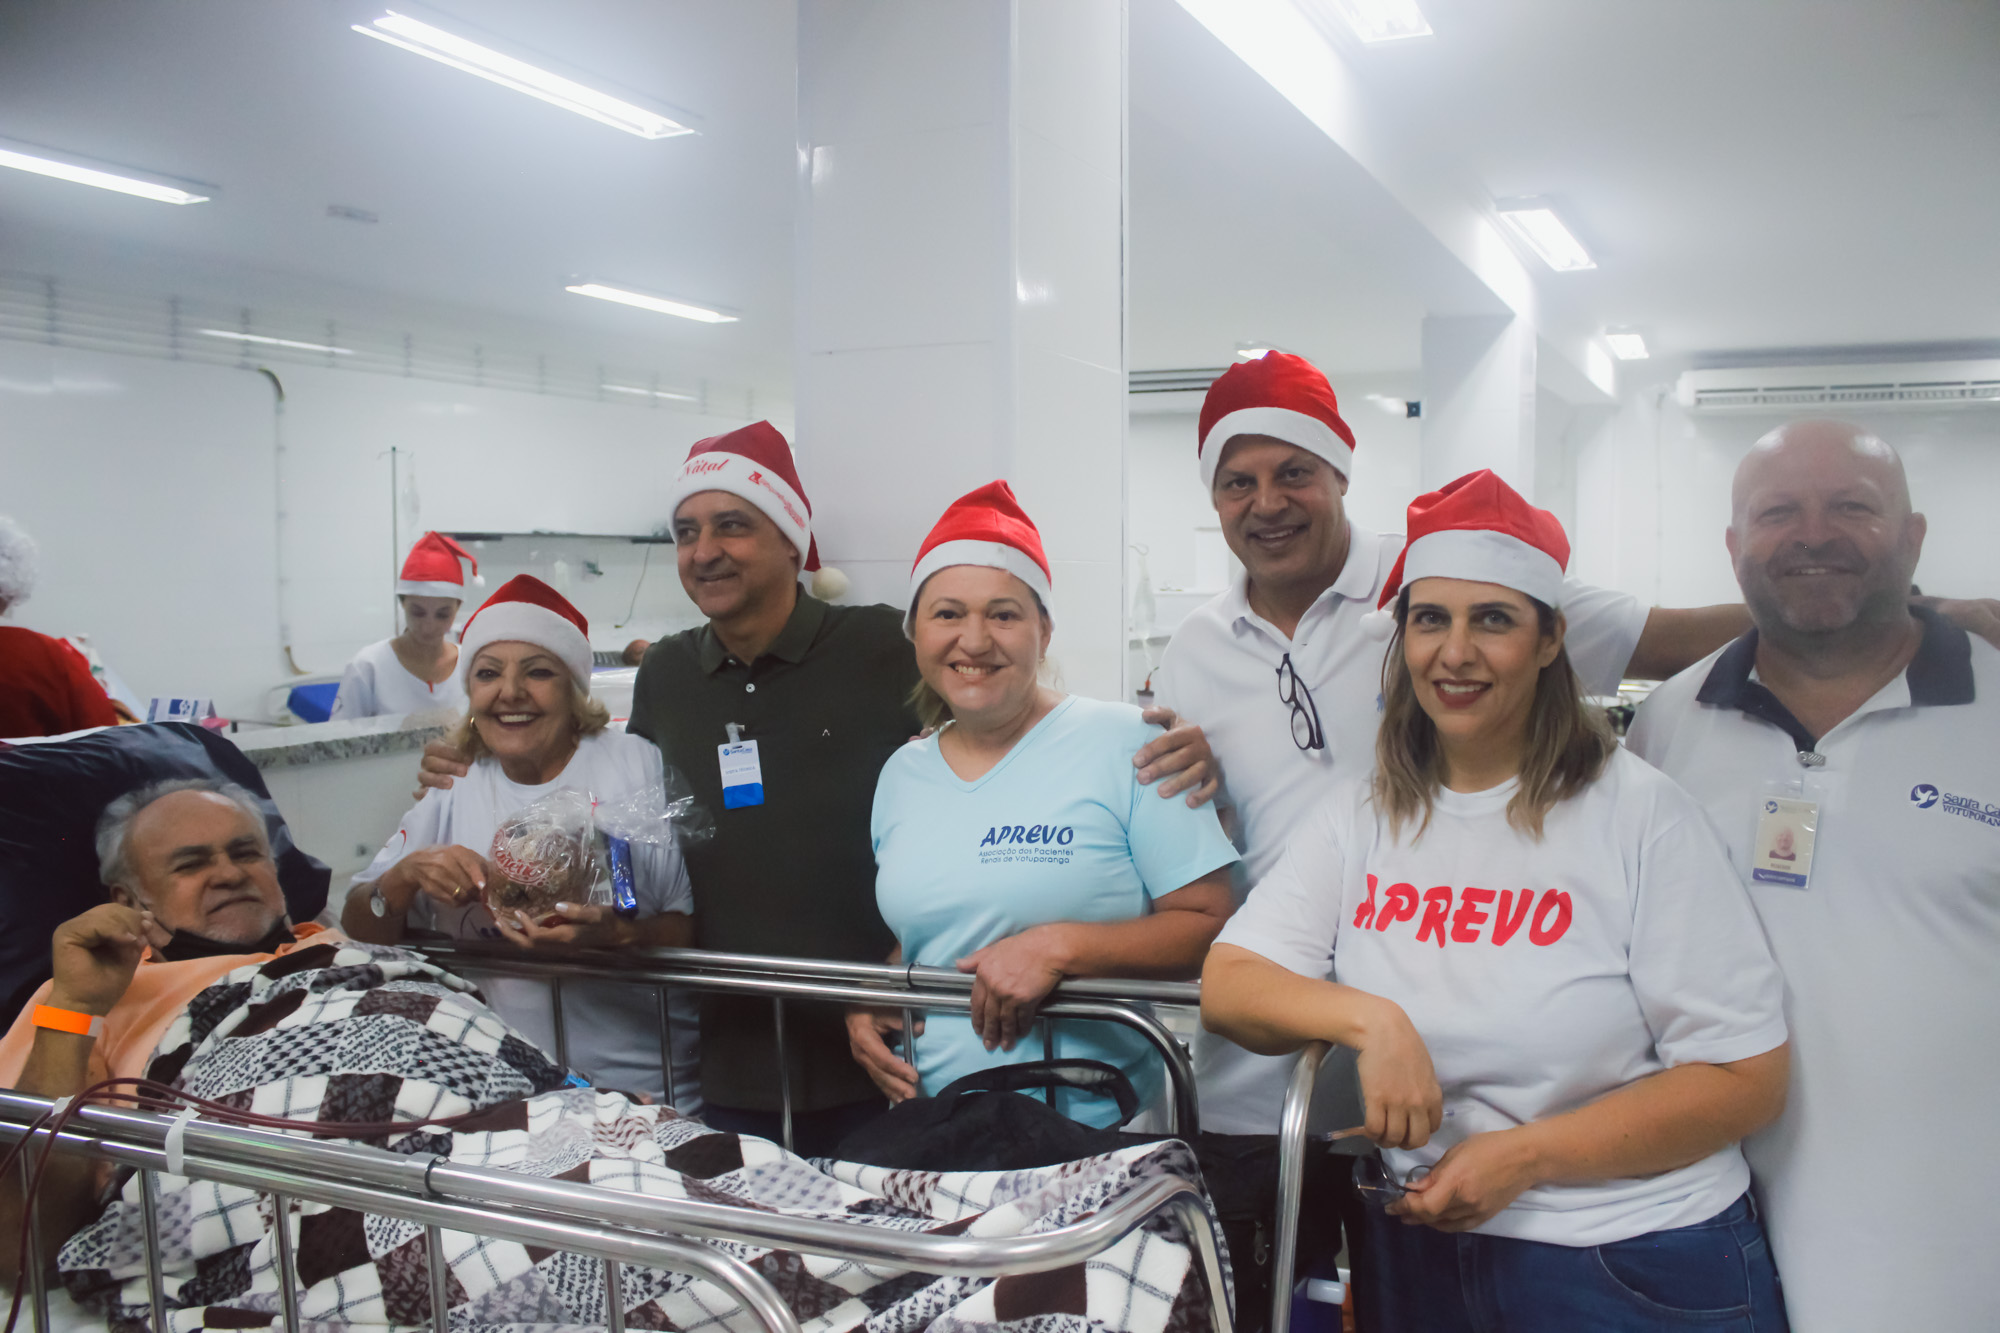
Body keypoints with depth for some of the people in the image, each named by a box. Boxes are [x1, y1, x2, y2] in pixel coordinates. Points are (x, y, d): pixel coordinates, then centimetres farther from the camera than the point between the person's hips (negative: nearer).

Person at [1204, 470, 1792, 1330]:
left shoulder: (1643, 816, -11)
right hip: (1417, 1253, 4)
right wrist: (1367, 1018, -24)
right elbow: (1226, 986, -6)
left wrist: (1523, 1157, -19)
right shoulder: (1357, 821, 2)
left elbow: (1745, 1077, -12)